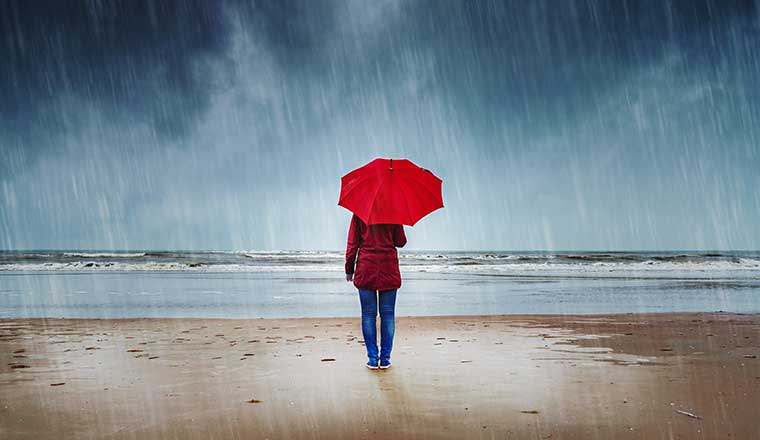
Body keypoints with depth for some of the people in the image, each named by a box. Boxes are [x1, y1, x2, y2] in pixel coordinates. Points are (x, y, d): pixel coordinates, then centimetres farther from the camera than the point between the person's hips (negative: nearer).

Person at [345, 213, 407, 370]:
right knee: (388, 314, 6)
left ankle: (373, 359, 5)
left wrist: (349, 270, 7)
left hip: (366, 269, 0)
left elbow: (352, 244, 0)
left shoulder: (359, 214, 1)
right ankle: (385, 359, 7)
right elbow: (401, 242, 3)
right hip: (389, 268, 0)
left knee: (368, 314, 5)